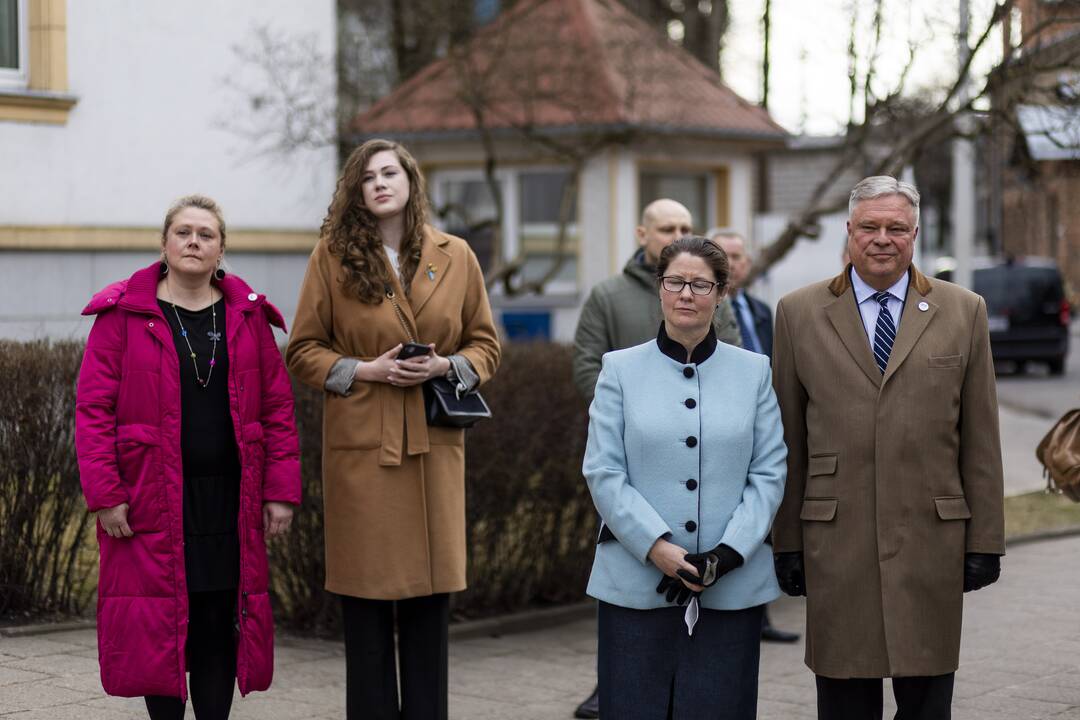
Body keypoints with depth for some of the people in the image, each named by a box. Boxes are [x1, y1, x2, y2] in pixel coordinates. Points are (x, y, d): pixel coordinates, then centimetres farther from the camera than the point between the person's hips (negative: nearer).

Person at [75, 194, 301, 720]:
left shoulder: (248, 315, 9)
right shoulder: (123, 313, 0)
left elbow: (277, 407, 7)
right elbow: (93, 409, -4)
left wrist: (280, 490, -1)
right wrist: (104, 493, -11)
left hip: (230, 499, 2)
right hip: (153, 498, -2)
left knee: (222, 622, 5)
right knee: (159, 622, 1)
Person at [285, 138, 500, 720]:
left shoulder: (454, 257, 7)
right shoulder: (333, 256, 1)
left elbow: (485, 345, 13)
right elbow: (302, 351, 4)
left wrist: (445, 366, -8)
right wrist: (365, 370, -11)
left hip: (435, 445, 2)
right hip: (361, 446, -2)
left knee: (430, 600, 6)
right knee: (366, 602, 3)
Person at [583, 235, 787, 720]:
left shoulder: (754, 372, 9)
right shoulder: (621, 370, 6)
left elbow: (769, 475, 4)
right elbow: (603, 473, -1)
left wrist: (728, 552, -10)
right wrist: (656, 547, -13)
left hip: (732, 588, 1)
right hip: (636, 585, -1)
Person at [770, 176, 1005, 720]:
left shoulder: (963, 312, 6)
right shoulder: (799, 314, 6)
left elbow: (981, 438, 6)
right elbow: (788, 440, 6)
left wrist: (985, 541, 3)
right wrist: (786, 542, 3)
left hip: (932, 544, 0)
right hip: (836, 546, 0)